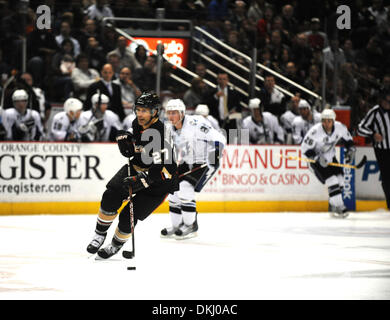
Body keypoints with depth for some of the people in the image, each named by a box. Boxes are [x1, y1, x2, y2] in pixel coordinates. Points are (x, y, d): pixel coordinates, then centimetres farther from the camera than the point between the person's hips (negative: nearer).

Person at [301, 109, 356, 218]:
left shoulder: (340, 127, -13)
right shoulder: (315, 131, -29)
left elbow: (348, 139, 8)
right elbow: (305, 148, -22)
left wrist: (350, 150, -3)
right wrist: (317, 158, -30)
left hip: (331, 157, 6)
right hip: (317, 160, -6)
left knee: (340, 181, 4)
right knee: (332, 182, -18)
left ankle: (333, 207, 21)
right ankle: (339, 207, -12)